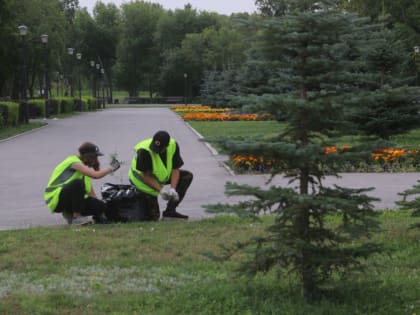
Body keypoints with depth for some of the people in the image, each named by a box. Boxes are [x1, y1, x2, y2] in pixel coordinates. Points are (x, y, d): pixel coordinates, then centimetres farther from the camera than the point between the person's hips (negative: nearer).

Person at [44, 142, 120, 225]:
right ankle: (76, 217, -24)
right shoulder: (74, 162, -15)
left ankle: (69, 214, 9)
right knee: (78, 183, -36)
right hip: (56, 199, -9)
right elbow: (96, 175, -28)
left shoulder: (84, 167, 14)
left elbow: (90, 192, 16)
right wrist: (111, 168, -15)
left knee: (101, 206, -5)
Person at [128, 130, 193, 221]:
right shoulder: (144, 151, -33)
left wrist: (173, 189, -28)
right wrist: (161, 190, -37)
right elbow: (146, 177, -28)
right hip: (144, 183, -6)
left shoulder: (173, 146, -18)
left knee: (188, 176, -11)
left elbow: (175, 170, -14)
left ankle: (170, 211, -9)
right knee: (152, 217, -11)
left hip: (163, 177, 6)